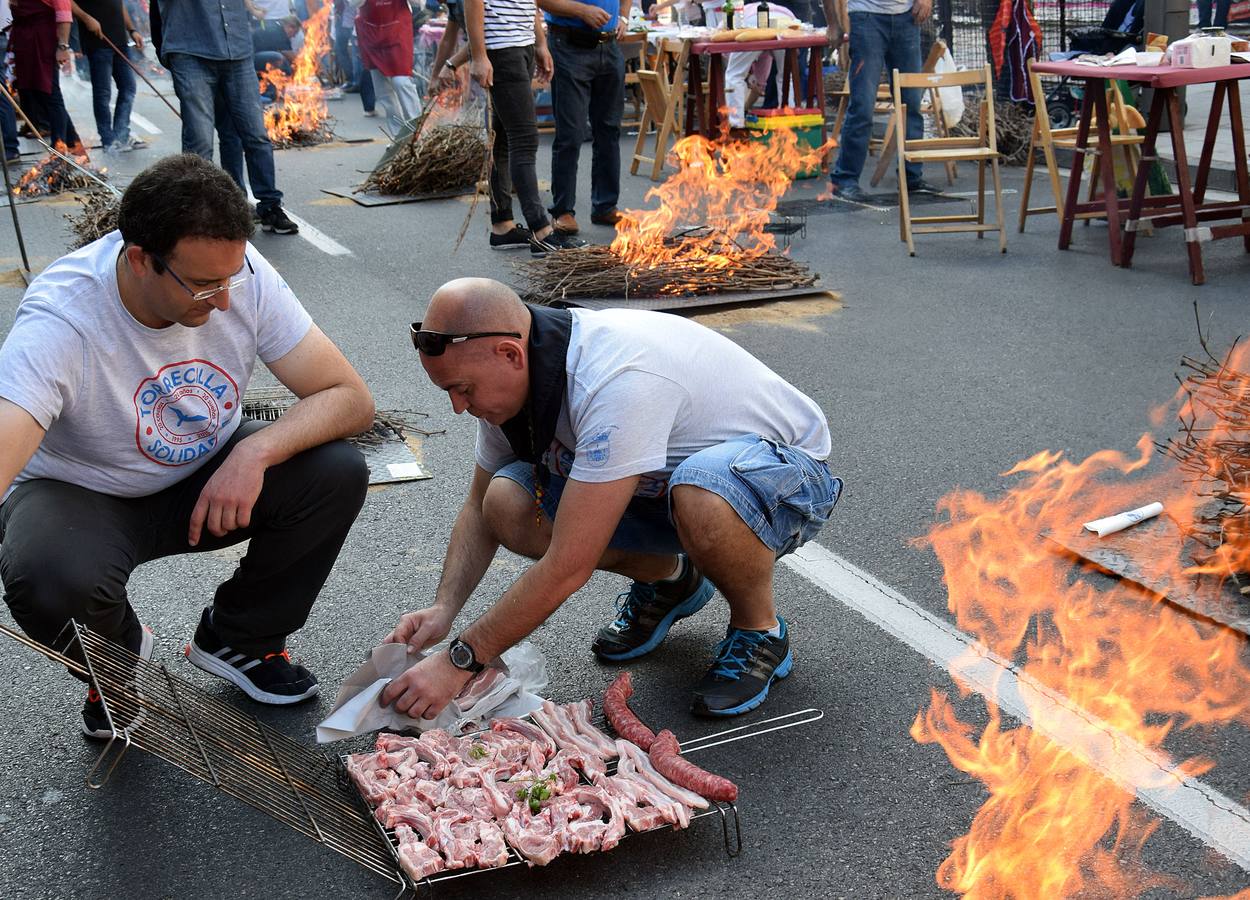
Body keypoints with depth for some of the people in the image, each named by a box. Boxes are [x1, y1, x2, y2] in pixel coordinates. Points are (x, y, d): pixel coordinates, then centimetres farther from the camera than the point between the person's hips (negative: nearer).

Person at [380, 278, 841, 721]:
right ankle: (667, 580, 10)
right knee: (507, 503, -15)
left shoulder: (618, 382, -37)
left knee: (699, 493, -43)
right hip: (664, 480, 7)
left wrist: (458, 660, -29)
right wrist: (443, 609, -12)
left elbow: (568, 567, -36)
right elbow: (480, 507, 4)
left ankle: (761, 631, -11)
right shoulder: (510, 375, -11)